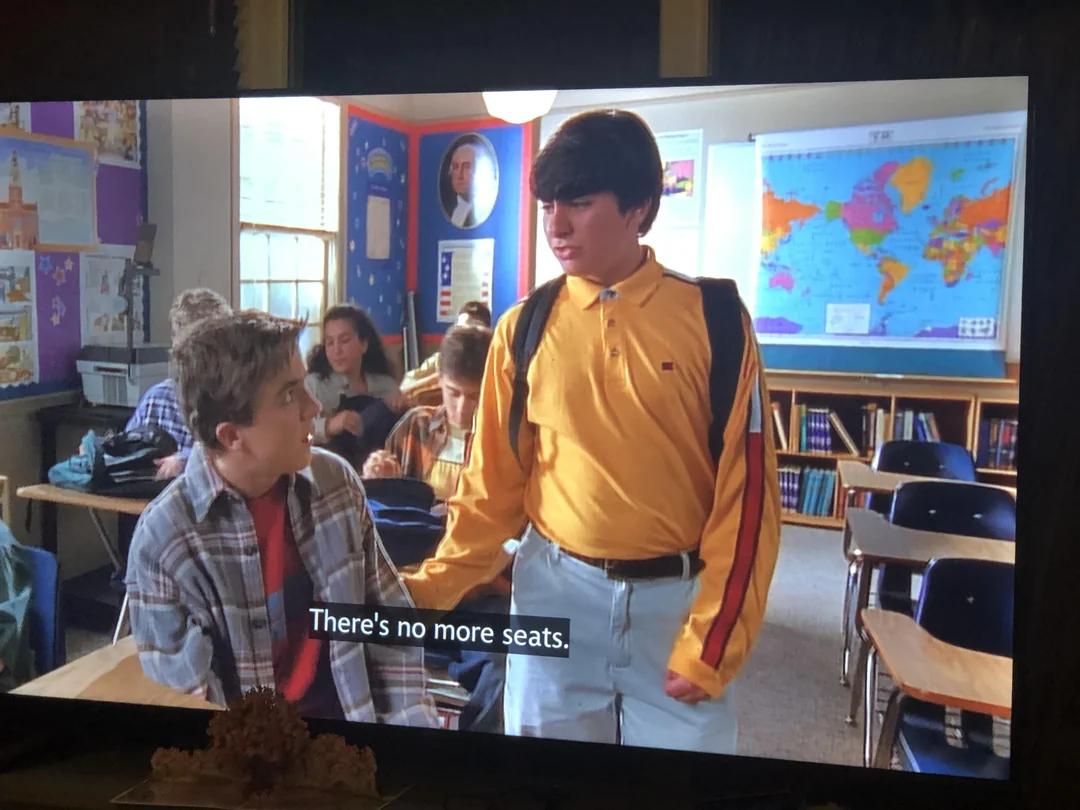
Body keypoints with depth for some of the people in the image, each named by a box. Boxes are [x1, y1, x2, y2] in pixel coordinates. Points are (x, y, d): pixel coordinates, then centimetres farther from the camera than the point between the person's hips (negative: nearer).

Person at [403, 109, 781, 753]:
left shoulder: (714, 320, -7)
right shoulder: (524, 329, -1)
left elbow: (746, 493, -6)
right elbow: (495, 484, 4)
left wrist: (712, 642, -8)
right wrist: (432, 587, -4)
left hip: (676, 598, -1)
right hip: (555, 592, 2)